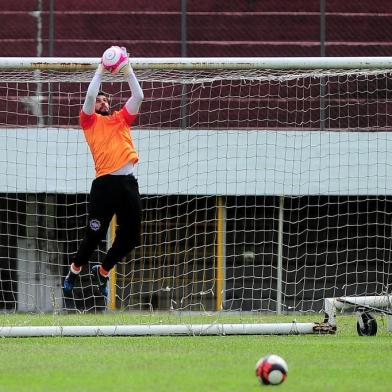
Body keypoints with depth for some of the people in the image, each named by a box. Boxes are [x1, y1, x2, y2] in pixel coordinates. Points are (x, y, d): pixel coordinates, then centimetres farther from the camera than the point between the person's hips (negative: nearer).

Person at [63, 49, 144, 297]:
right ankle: (75, 270, 20)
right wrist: (101, 71, 2)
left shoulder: (122, 119, 22)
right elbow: (90, 95, -4)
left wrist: (128, 70, 10)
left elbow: (138, 96, 14)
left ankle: (103, 271, 26)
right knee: (95, 234, -4)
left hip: (128, 182, 4)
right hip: (105, 182, -4)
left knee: (130, 236, 4)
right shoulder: (91, 121, 11)